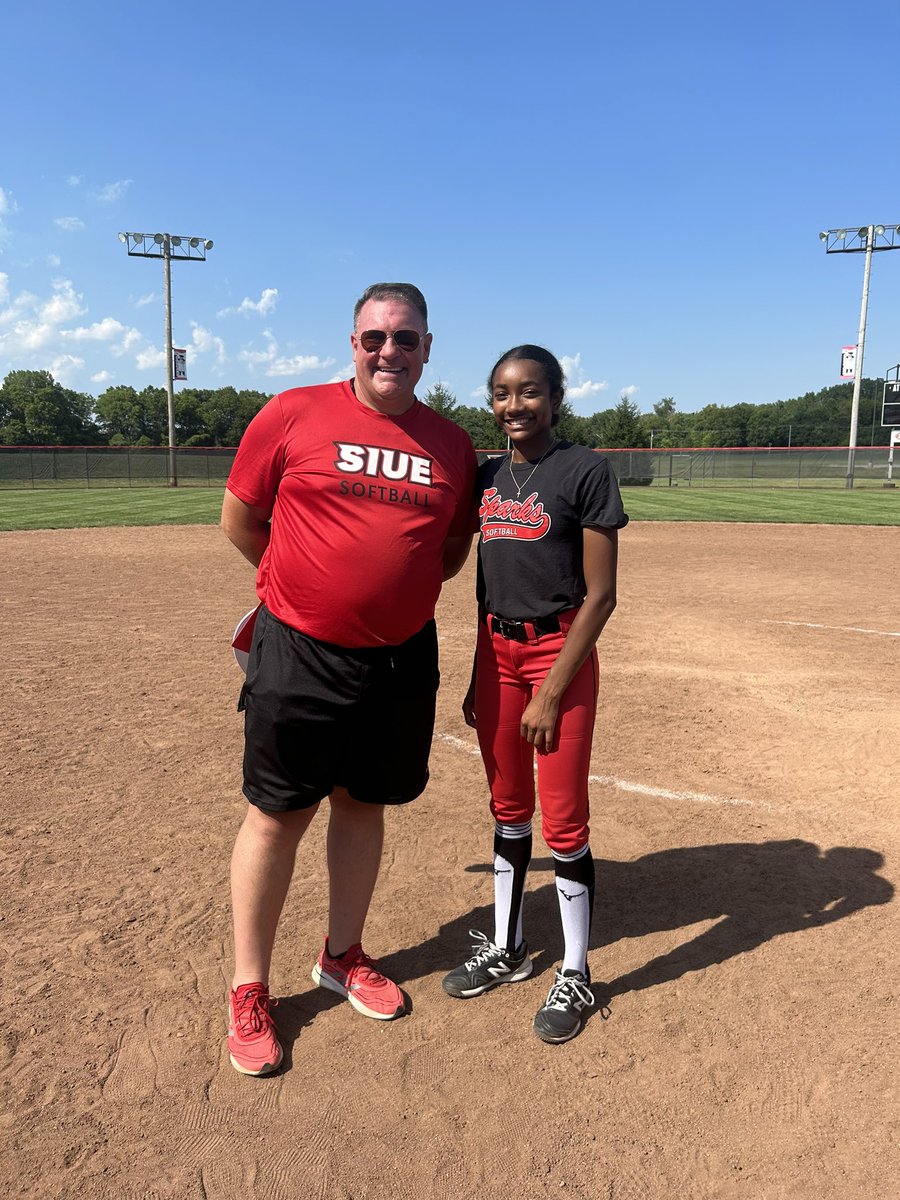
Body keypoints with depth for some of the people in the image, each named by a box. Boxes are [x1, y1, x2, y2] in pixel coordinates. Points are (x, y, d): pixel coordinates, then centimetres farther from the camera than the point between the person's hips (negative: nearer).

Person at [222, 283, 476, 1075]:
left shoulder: (453, 445, 4)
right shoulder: (293, 415, -5)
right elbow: (240, 521, 1)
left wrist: (397, 589, 5)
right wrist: (317, 587, 7)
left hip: (403, 659, 4)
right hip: (300, 654, -3)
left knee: (365, 804, 16)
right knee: (278, 816, 5)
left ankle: (343, 957, 37)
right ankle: (249, 990, 24)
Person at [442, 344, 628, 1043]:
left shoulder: (584, 471, -9)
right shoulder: (487, 476, 9)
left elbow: (600, 595, -12)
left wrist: (552, 692, -16)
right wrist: (481, 677, 13)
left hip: (560, 650, -5)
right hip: (496, 651, 6)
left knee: (564, 821, 1)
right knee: (508, 809, 16)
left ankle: (576, 975, 20)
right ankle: (507, 949, 33)